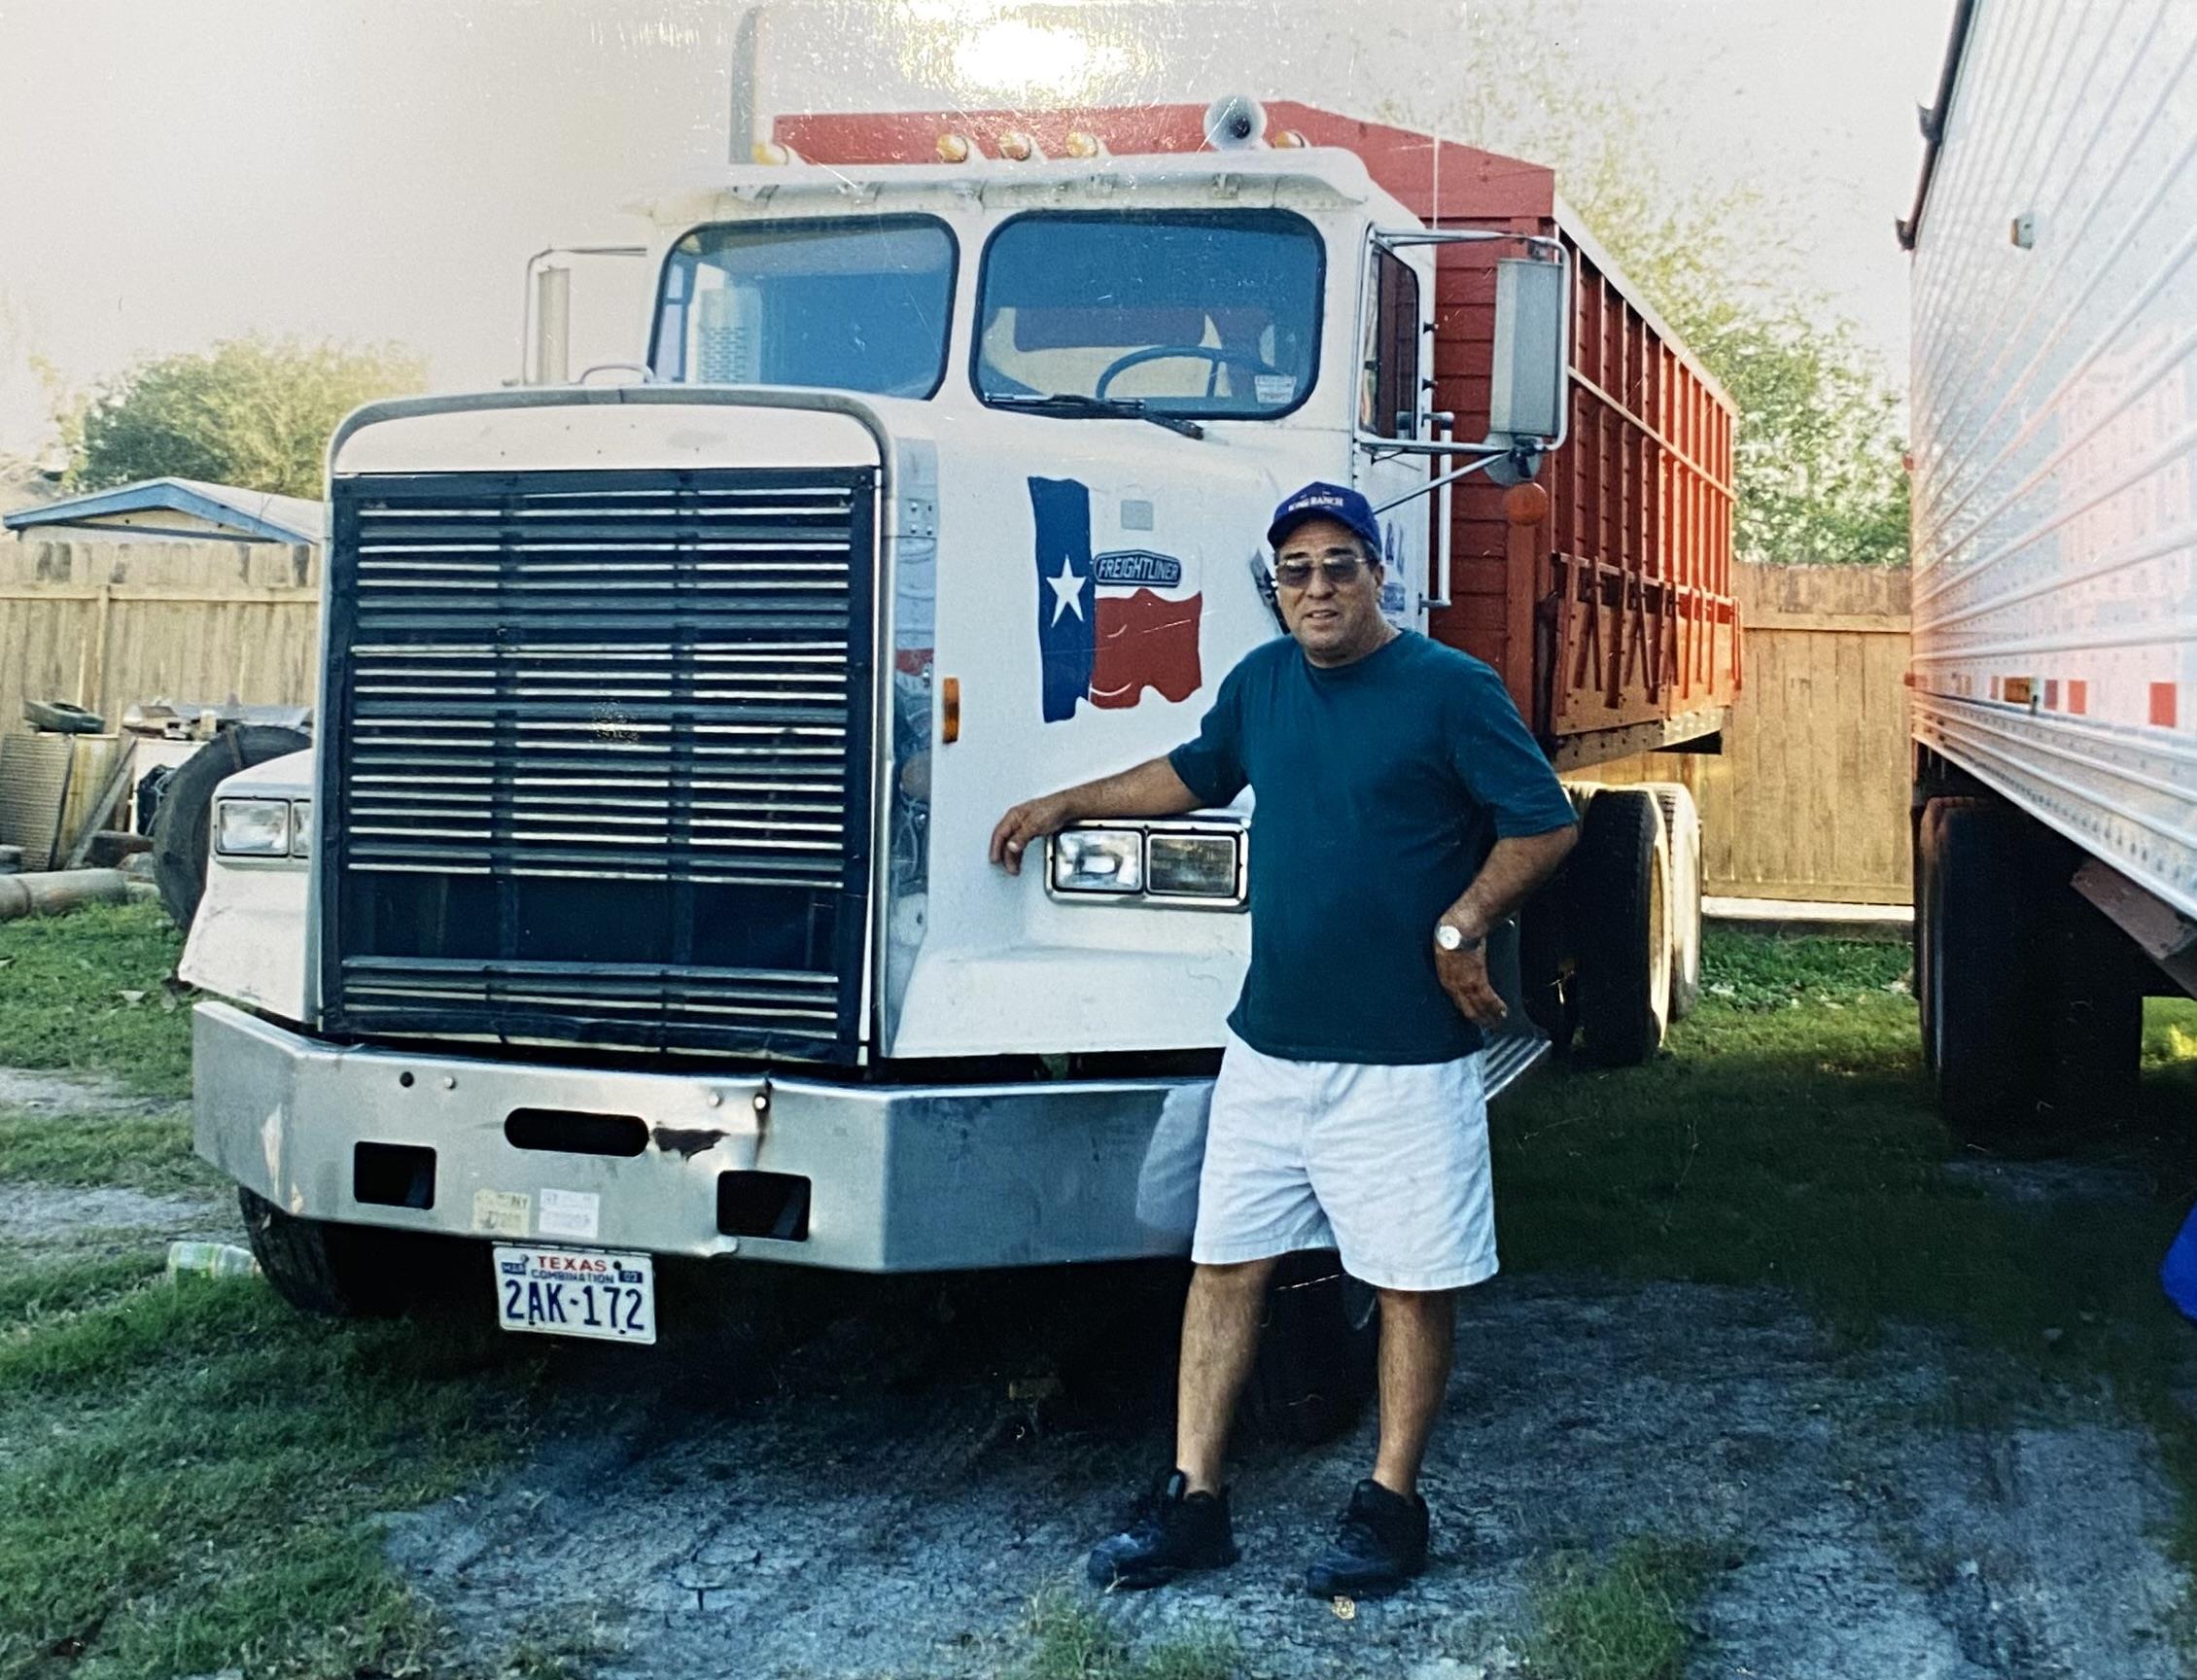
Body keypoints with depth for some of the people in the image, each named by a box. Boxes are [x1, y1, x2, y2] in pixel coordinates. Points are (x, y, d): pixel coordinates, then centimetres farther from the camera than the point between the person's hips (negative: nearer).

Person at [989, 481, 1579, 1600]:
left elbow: (1545, 825, -9)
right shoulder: (1261, 680, 10)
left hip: (1404, 1056, -5)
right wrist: (1068, 805, 27)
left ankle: (1390, 1506, 19)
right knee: (1224, 1264, 7)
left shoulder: (1450, 690, -9)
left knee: (1411, 1281, 4)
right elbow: (1196, 772, 28)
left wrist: (1459, 928, -16)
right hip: (1268, 1043, 6)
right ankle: (1194, 1500, 16)